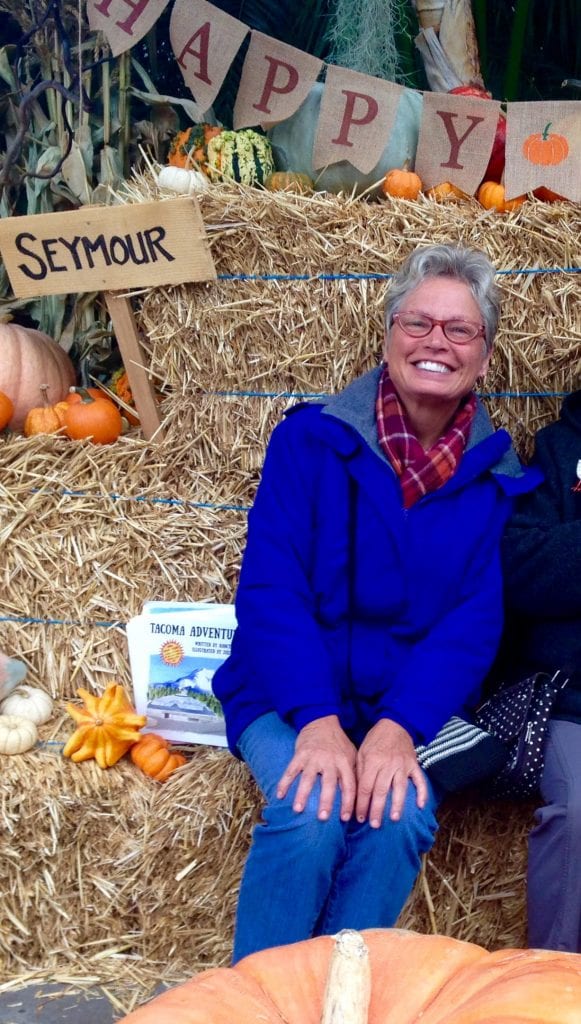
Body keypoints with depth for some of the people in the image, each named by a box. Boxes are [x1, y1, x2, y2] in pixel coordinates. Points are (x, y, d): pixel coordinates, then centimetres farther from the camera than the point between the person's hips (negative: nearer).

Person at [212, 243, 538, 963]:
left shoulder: (496, 476, 3)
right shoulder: (311, 439, -3)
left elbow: (475, 622, -5)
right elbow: (269, 591, -10)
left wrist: (398, 726, -21)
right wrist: (318, 722, -23)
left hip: (416, 705, 2)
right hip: (293, 697, -1)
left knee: (400, 816, -28)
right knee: (312, 814, -29)